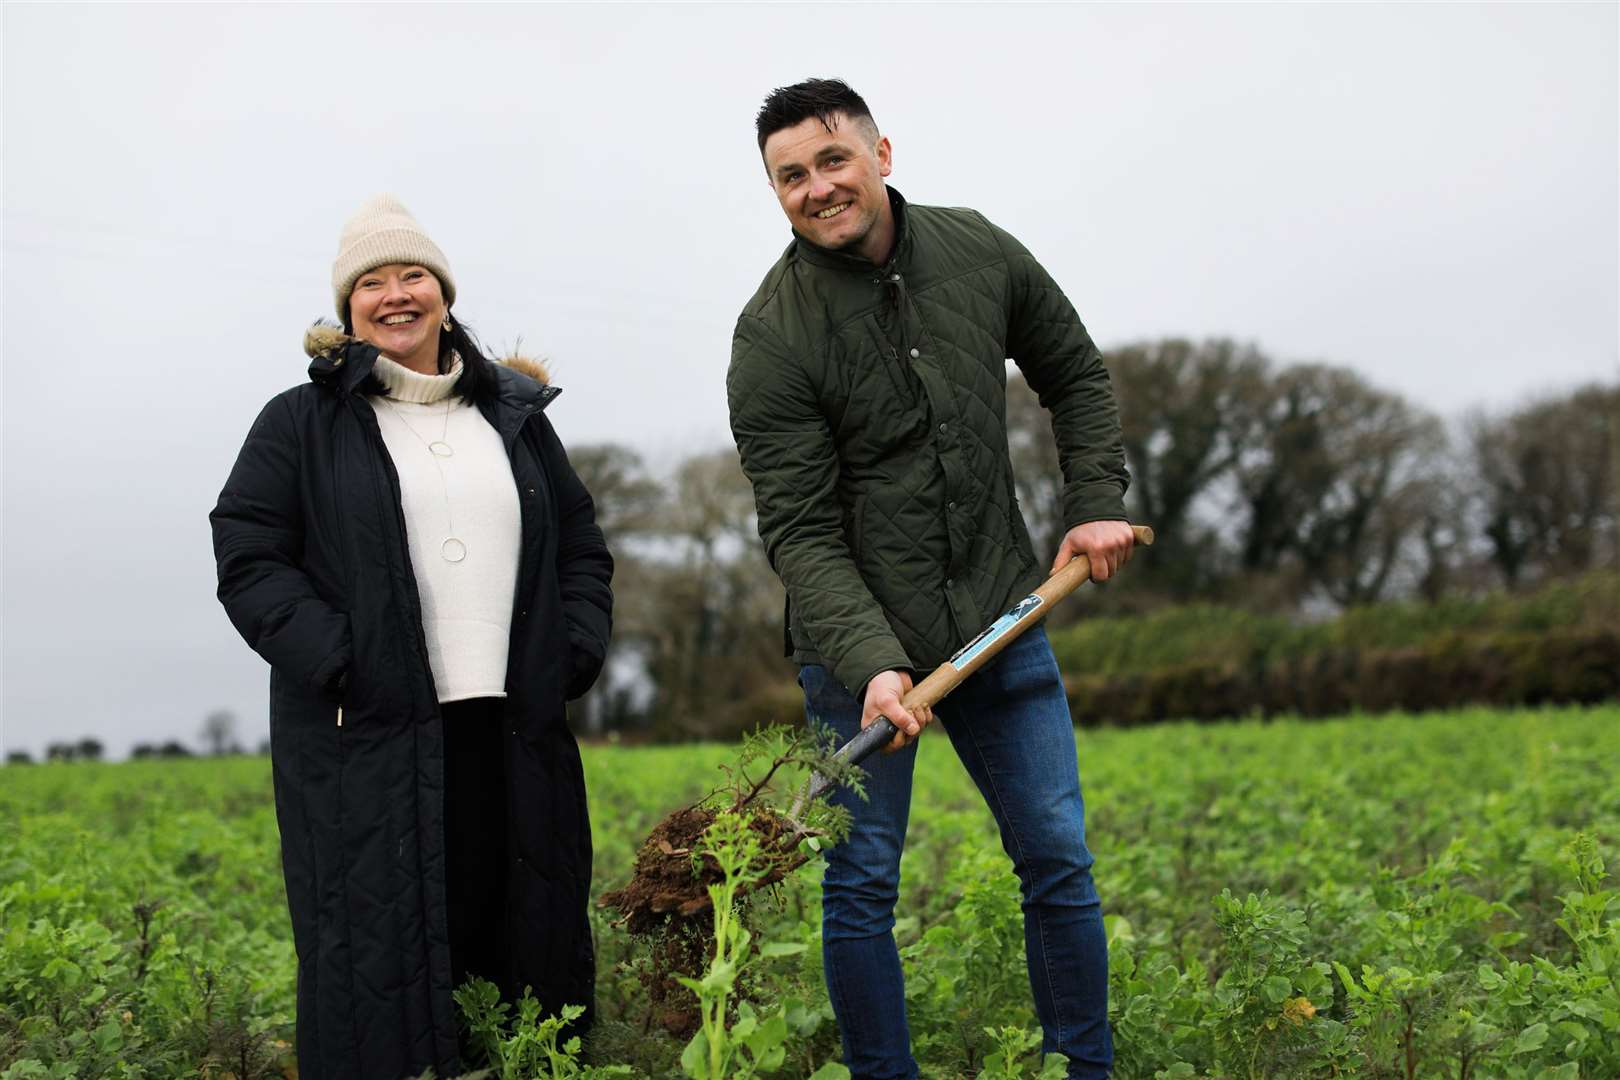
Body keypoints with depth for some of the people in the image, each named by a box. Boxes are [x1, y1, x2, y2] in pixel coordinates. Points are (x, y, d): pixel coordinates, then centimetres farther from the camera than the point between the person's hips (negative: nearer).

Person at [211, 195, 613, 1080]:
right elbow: (248, 560, -2)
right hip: (367, 742, -4)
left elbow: (581, 543, 21)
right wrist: (339, 662, -12)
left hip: (515, 736, 4)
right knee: (383, 956, -3)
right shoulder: (300, 425, 5)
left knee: (529, 939, 7)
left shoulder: (516, 416, 17)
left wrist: (576, 651, 6)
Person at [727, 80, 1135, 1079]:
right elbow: (801, 535, -15)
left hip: (1001, 620, 3)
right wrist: (871, 663, -27)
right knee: (860, 885, 2)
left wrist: (1097, 502, 5)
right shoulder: (773, 340, -12)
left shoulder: (982, 255, 1)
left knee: (1060, 863, 7)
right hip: (859, 643, -3)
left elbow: (1076, 377, 18)